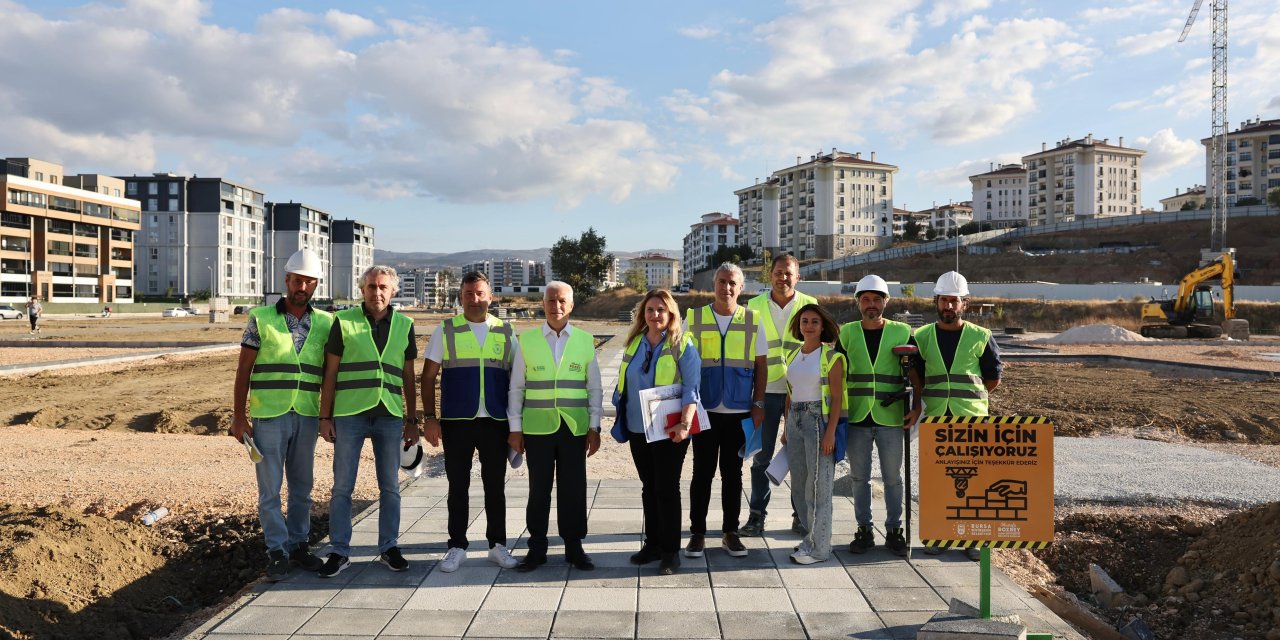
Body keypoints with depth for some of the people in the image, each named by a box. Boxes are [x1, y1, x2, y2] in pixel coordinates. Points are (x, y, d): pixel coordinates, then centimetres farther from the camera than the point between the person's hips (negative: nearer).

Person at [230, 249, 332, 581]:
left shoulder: (326, 323, 5)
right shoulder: (261, 318, -1)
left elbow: (330, 373, 10)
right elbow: (244, 370, -1)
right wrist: (238, 416, -4)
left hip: (307, 417, 3)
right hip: (269, 415, -2)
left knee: (302, 486, 12)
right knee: (270, 489, 2)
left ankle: (298, 544, 24)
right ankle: (277, 552, 12)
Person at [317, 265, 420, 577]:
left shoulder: (404, 325, 7)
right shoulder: (343, 321, 1)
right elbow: (330, 372, 2)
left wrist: (412, 420, 10)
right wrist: (325, 417, -2)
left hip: (390, 416, 2)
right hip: (350, 414, -2)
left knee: (390, 487, 9)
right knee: (342, 486, 3)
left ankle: (389, 547, 21)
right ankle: (339, 551, 14)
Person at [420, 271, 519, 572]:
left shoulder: (506, 333, 7)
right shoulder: (445, 331, 3)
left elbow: (516, 379, 9)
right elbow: (428, 376, 4)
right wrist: (430, 418, -3)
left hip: (496, 422, 1)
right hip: (456, 422, -1)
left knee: (496, 486, 8)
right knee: (458, 486, 7)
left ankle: (497, 545, 20)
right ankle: (457, 547, 18)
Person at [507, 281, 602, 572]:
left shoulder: (585, 340, 6)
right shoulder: (527, 340, 4)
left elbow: (594, 388, 8)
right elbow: (516, 387, 6)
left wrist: (594, 428, 3)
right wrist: (515, 428, 2)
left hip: (575, 428, 1)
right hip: (537, 428, 0)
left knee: (573, 489, 6)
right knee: (539, 490, 6)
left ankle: (574, 546, 19)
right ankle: (537, 547, 17)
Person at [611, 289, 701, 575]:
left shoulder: (682, 346, -7)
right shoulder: (634, 343, 8)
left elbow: (691, 389, -13)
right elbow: (624, 384, 16)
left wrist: (684, 424, -23)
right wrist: (620, 418, 13)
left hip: (670, 430, -5)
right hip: (638, 428, 5)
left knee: (667, 488, 0)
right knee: (649, 487, 14)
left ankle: (670, 551, 11)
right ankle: (652, 543, 25)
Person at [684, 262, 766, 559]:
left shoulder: (752, 321, 4)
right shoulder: (694, 318, 2)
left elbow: (760, 367, 7)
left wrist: (758, 404, 1)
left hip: (739, 411, 1)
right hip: (704, 410, -1)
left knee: (733, 474, 9)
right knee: (702, 473, 4)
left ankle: (730, 532, 20)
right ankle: (697, 533, 14)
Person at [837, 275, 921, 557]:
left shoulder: (902, 332, 1)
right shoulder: (847, 333, 5)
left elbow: (914, 373, 3)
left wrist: (916, 407, -8)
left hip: (891, 418, -1)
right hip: (856, 417, 1)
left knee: (893, 477, 7)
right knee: (859, 477, 9)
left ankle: (894, 531, 19)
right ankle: (864, 530, 20)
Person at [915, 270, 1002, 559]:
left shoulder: (981, 337, 2)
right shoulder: (922, 337, 7)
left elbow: (993, 378, 7)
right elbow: (916, 378, 12)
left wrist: (967, 398, 6)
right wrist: (928, 402, 3)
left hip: (971, 419, -1)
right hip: (934, 420, 2)